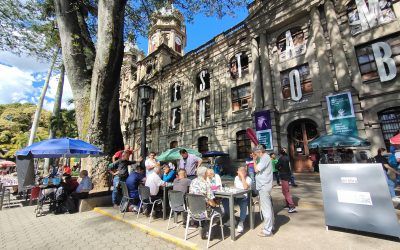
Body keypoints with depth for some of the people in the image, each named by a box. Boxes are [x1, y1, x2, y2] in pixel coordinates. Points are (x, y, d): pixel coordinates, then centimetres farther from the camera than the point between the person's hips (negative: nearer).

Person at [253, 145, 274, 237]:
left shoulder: (265, 158, -17)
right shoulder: (265, 157, 14)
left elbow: (256, 169, -21)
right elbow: (259, 169, 14)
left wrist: (254, 160, -11)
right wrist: (255, 160, 5)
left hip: (264, 187, -11)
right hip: (265, 186, 11)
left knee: (266, 208, -2)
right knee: (268, 207, 18)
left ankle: (267, 230, 7)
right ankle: (270, 226, 31)